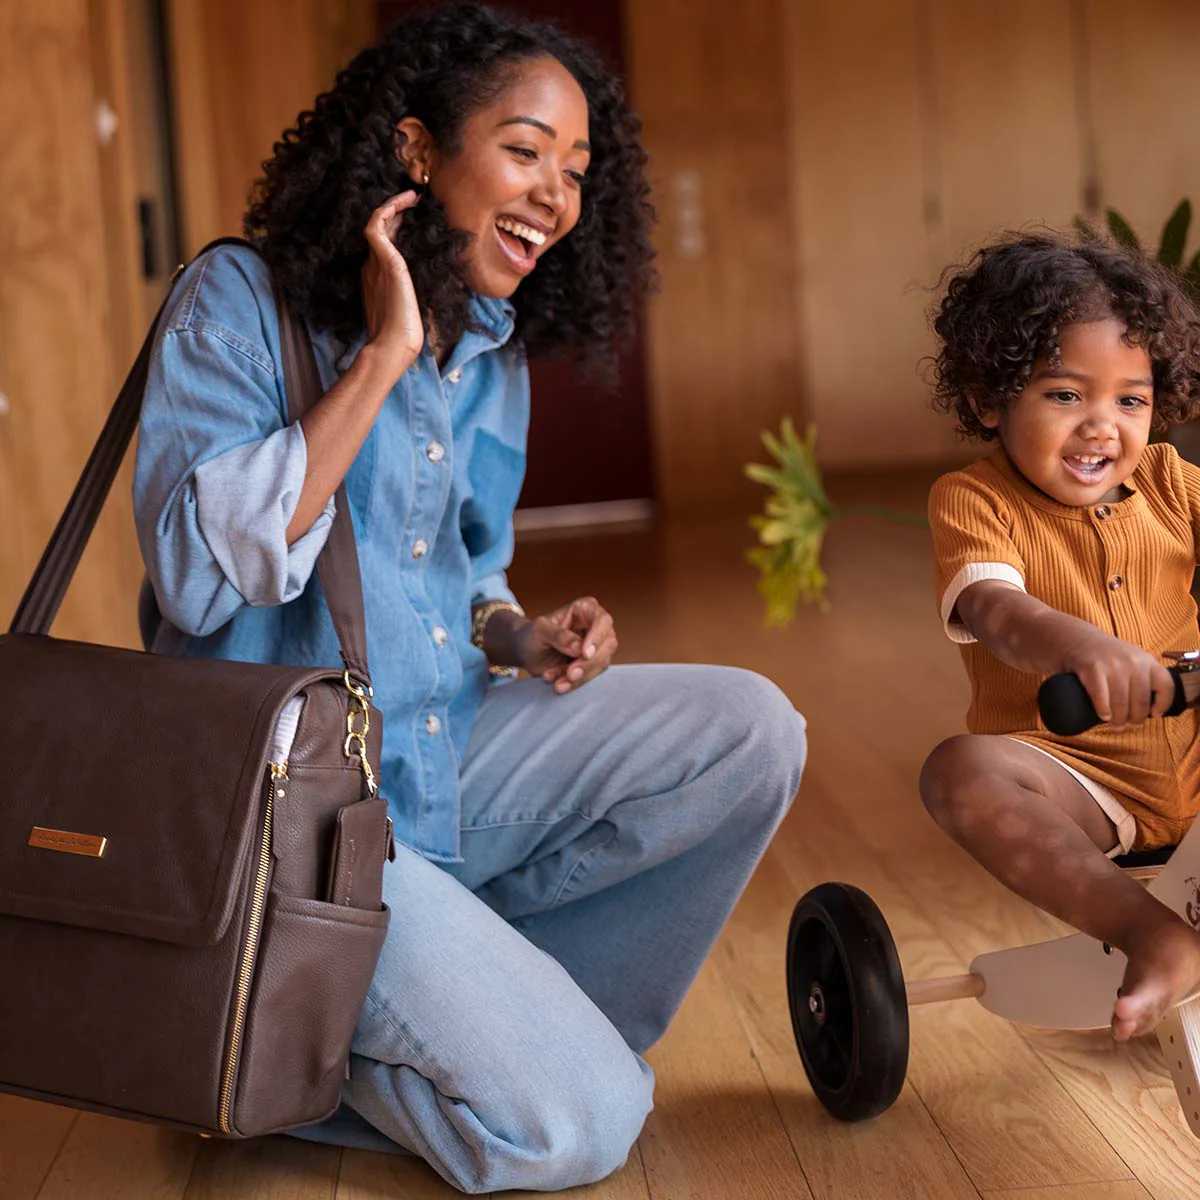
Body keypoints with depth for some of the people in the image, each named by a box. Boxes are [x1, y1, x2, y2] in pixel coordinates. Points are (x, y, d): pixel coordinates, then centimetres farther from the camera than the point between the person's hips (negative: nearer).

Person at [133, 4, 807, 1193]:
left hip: (451, 760, 7)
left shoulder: (492, 353, 9)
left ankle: (496, 1012, 0)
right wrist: (382, 358, -23)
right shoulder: (241, 299, -11)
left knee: (750, 730, -11)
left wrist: (518, 637, -2)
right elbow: (198, 578, -25)